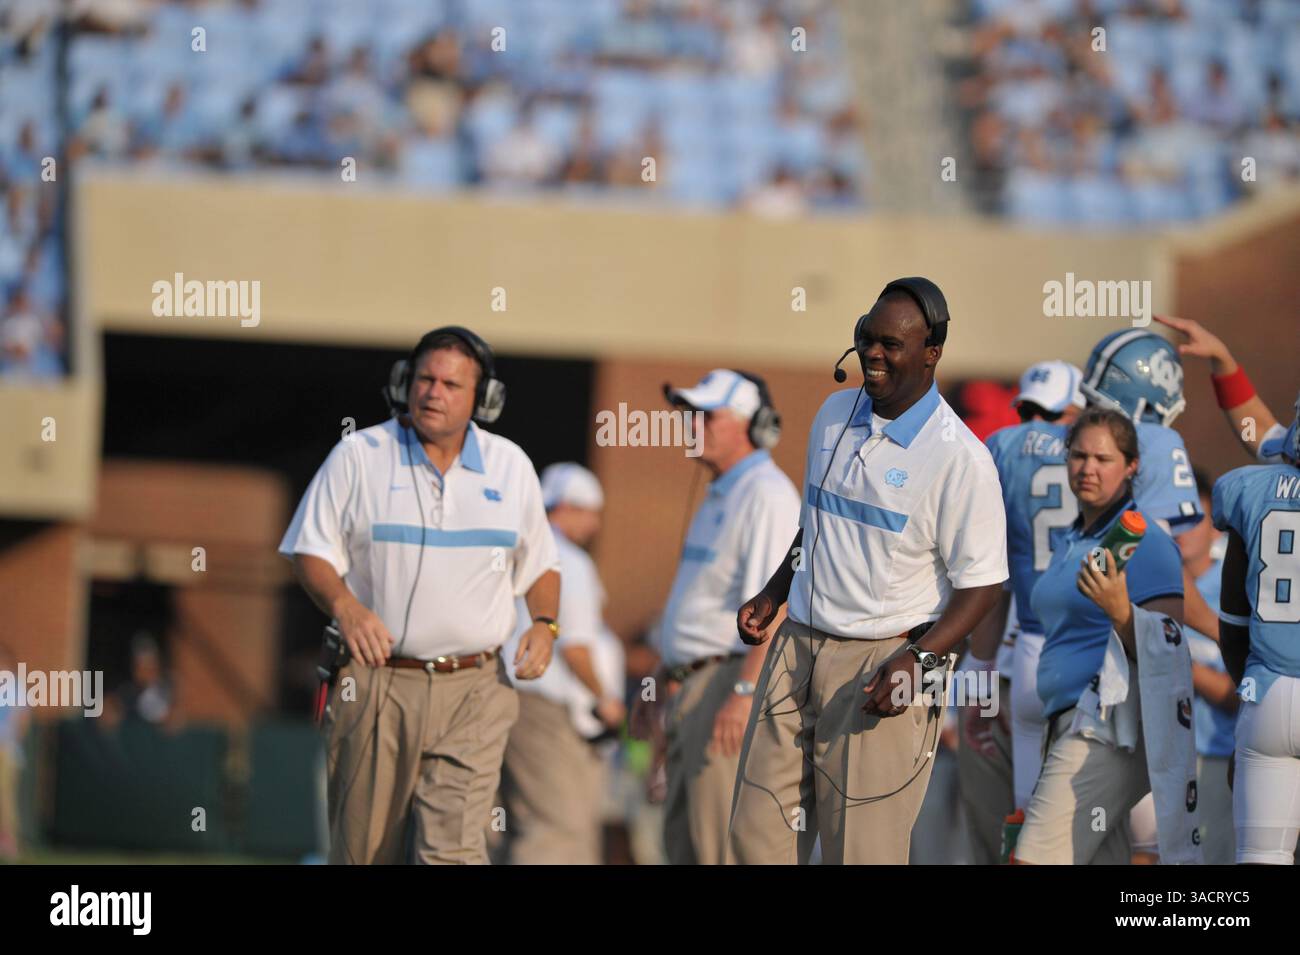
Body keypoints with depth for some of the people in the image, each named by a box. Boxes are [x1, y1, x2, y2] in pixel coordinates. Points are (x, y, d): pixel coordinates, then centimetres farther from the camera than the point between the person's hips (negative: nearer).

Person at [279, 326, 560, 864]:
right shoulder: (358, 457, 2)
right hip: (376, 685, 0)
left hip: (473, 690, 1)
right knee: (364, 851, 4)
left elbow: (540, 565, 19)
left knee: (453, 848, -13)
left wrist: (544, 625, -1)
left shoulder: (511, 466, 10)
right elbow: (310, 552, 1)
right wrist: (343, 604, -19)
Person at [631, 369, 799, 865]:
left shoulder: (766, 495, -14)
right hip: (693, 684, 11)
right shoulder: (720, 496, 20)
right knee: (684, 840, 11)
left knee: (725, 841, -13)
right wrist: (662, 681, 27)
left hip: (732, 674, -11)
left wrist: (746, 691, -29)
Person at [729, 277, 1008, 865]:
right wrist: (772, 596, 15)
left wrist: (918, 659, -21)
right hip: (798, 643, 7)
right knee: (757, 835, 5)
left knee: (861, 850, -4)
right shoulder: (834, 415, 9)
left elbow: (981, 583, -11)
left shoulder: (959, 458, -13)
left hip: (884, 665, -6)